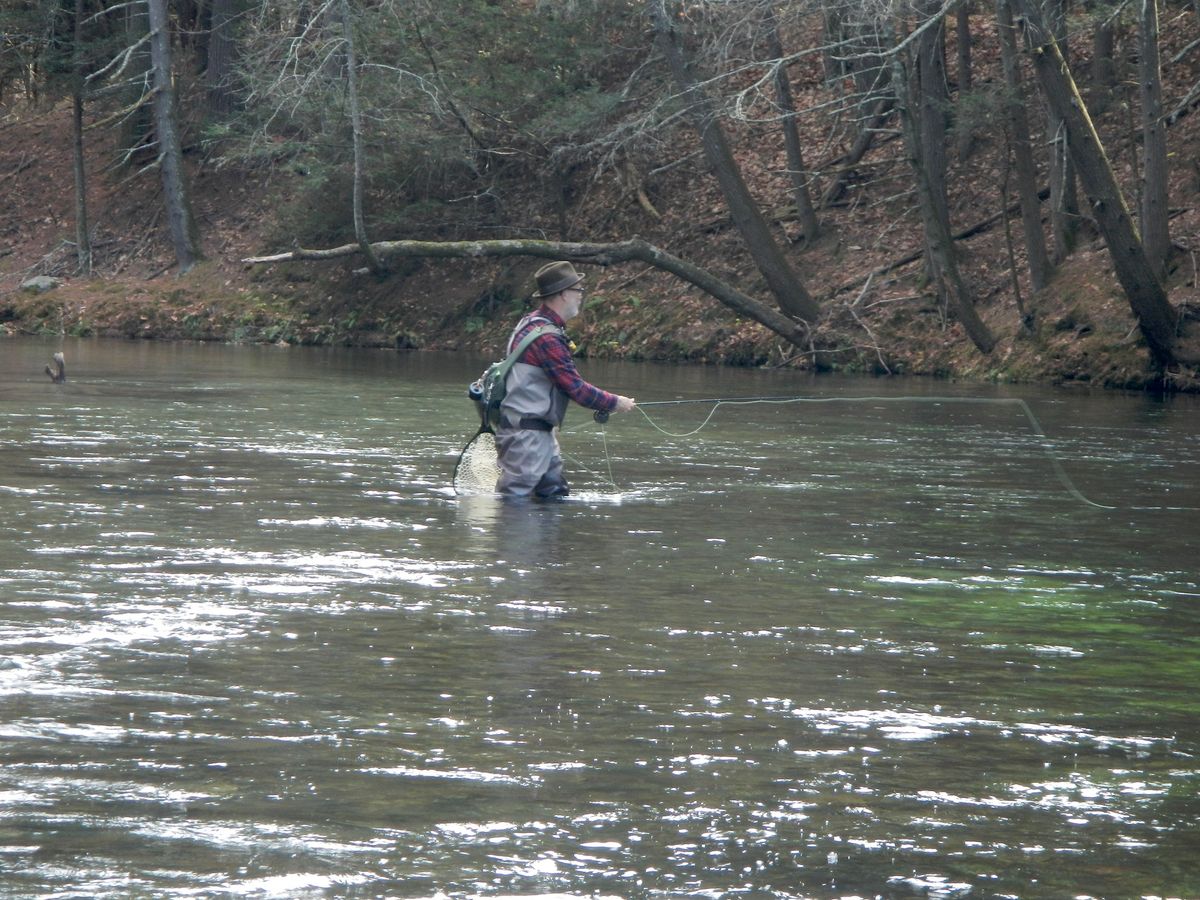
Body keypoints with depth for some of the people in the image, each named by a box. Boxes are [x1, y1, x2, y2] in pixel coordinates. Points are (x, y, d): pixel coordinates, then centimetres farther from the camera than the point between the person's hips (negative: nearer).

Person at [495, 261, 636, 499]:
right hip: (525, 434, -11)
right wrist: (615, 403, -6)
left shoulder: (532, 323, 13)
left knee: (555, 495, 12)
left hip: (541, 432, 11)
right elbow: (576, 388, -19)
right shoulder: (546, 337, -21)